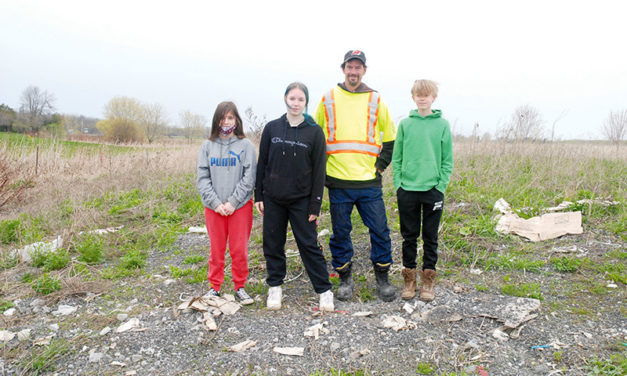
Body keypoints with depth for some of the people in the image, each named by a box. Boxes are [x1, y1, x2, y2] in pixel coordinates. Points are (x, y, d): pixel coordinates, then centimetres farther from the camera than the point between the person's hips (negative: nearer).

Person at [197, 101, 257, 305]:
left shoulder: (246, 146, 0)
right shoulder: (207, 146, 6)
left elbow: (249, 178, -5)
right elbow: (202, 178, 2)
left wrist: (233, 202, -12)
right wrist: (216, 203, -9)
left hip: (240, 206, -2)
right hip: (213, 207, 2)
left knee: (239, 249, 4)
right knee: (216, 249, 10)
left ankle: (240, 287, 20)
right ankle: (214, 287, 23)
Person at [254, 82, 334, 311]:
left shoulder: (314, 132, -3)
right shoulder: (271, 128, 4)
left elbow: (319, 170, -4)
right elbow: (262, 163, 7)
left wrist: (315, 205, -7)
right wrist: (258, 195, 3)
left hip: (301, 200, -3)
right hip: (273, 199, 3)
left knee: (309, 245, 1)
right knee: (273, 244, 10)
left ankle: (325, 291, 13)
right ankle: (275, 287, 28)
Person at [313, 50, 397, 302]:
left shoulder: (376, 101, 7)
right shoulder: (328, 100, 7)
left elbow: (390, 138, 14)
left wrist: (380, 165, 4)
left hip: (369, 181, 0)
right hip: (338, 181, 0)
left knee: (380, 231, 2)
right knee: (340, 233, 7)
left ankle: (382, 278, 20)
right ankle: (345, 279, 23)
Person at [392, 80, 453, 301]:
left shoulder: (442, 124, 1)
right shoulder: (405, 124, 4)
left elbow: (447, 160, 2)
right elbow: (397, 157, 6)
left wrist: (441, 186, -5)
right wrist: (398, 184, -1)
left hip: (433, 190, -1)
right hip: (407, 190, 1)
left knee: (430, 237, 8)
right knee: (409, 236, 9)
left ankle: (428, 280, 21)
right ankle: (409, 278, 22)